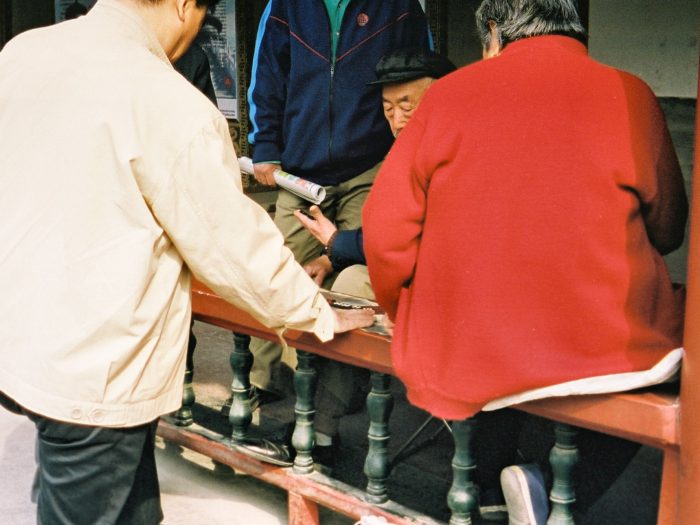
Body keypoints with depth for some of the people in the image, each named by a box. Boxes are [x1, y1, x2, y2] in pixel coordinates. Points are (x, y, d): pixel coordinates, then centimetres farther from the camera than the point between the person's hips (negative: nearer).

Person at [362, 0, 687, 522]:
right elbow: (667, 230, 9)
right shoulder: (629, 95, -1)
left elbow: (385, 229, -1)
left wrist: (413, 324, 16)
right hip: (608, 350, -3)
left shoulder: (449, 93, 0)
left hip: (463, 361, 4)